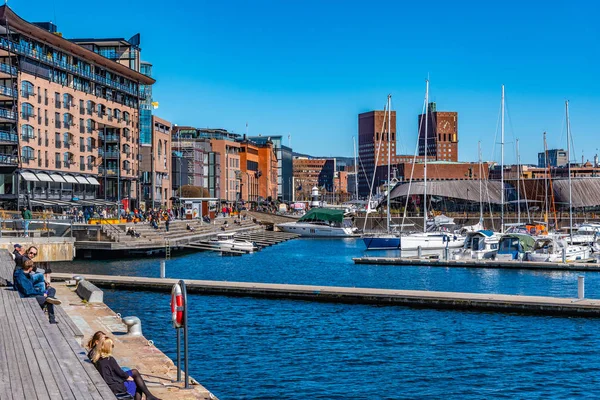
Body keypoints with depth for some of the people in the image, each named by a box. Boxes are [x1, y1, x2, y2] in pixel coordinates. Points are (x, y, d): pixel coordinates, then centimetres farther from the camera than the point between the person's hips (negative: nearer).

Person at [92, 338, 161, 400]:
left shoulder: (96, 359, 2)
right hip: (116, 387, -8)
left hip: (109, 385, 8)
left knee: (135, 372, 18)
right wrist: (128, 377, 5)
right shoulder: (109, 359, -20)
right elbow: (119, 372, -10)